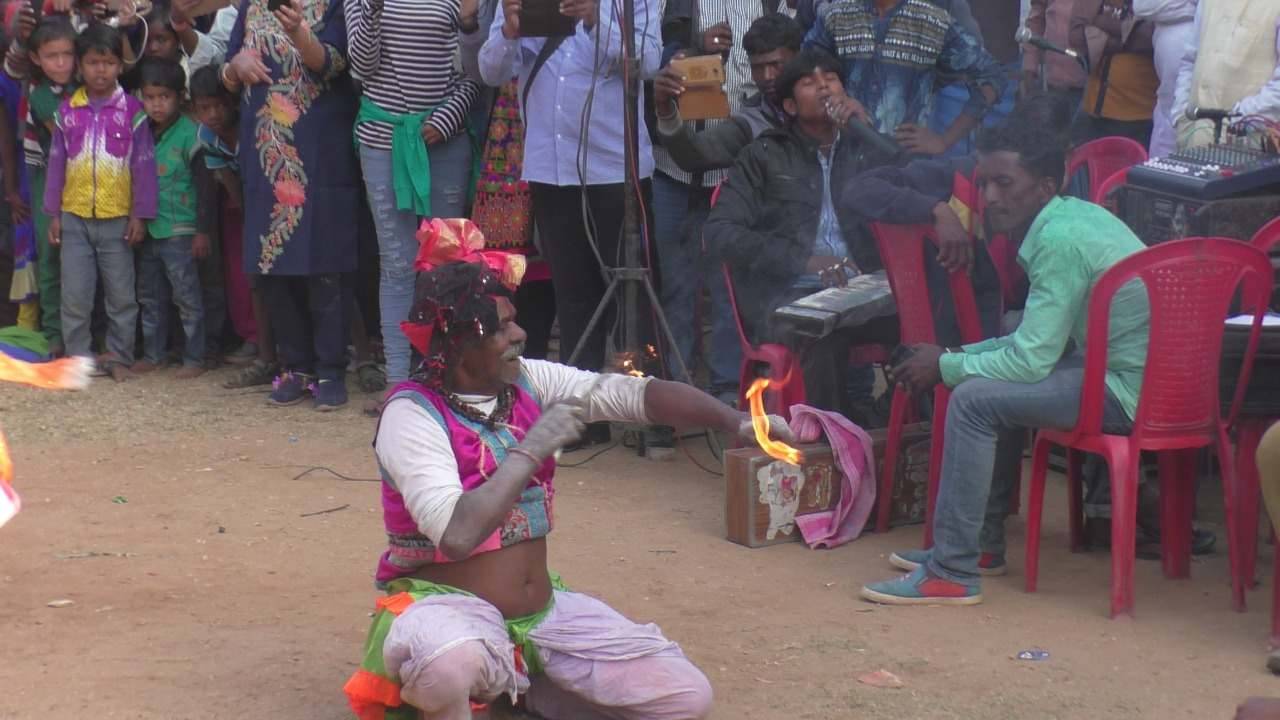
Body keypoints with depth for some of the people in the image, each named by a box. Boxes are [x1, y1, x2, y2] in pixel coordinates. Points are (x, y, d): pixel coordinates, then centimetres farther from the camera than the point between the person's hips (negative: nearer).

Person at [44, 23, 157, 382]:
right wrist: (53, 213, 6)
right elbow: (56, 163, 8)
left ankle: (118, 357, 17)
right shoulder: (67, 110, 4)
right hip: (74, 216, 2)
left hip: (117, 218, -2)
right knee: (74, 295, 4)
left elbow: (144, 164, -2)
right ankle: (78, 357, 14)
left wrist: (140, 215, -5)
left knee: (121, 295, 6)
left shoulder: (131, 109, -3)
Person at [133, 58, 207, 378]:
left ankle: (194, 358, 4)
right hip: (147, 229, 6)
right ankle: (152, 353, 25)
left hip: (179, 231, -6)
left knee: (187, 296, -2)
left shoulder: (190, 135, -10)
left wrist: (203, 231, -10)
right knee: (150, 296, 14)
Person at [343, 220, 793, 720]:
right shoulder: (412, 416, -17)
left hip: (545, 613, 7)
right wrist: (532, 449, -22)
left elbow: (635, 394, -7)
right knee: (452, 663, -44)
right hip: (449, 606, -6)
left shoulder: (528, 381, 1)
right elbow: (458, 534, -30)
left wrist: (735, 421, -20)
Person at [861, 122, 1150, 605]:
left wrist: (946, 366, -7)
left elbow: (1030, 359, -21)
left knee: (975, 398, -17)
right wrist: (954, 354, 11)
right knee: (991, 378, 21)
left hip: (1131, 389, -11)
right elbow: (1037, 343, 19)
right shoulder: (1073, 216, 12)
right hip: (1122, 370, 11)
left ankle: (953, 573, -11)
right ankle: (982, 543, 25)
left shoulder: (1060, 240, -19)